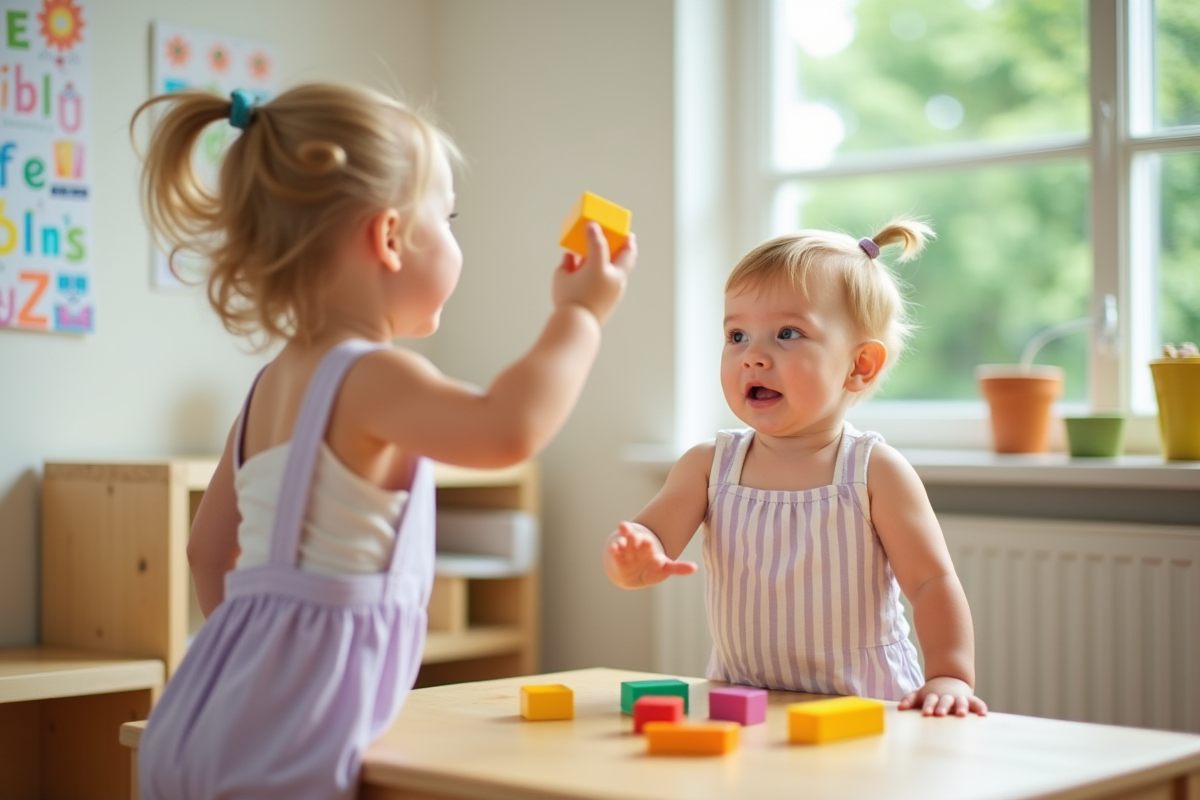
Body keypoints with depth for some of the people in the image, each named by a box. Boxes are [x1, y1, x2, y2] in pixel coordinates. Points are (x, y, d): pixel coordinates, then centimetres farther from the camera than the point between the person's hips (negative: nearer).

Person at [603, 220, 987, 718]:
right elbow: (651, 538, -6)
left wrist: (950, 676, -17)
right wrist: (634, 559, -29)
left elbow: (933, 582, -4)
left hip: (866, 713, -4)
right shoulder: (708, 466, 3)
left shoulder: (875, 472, -5)